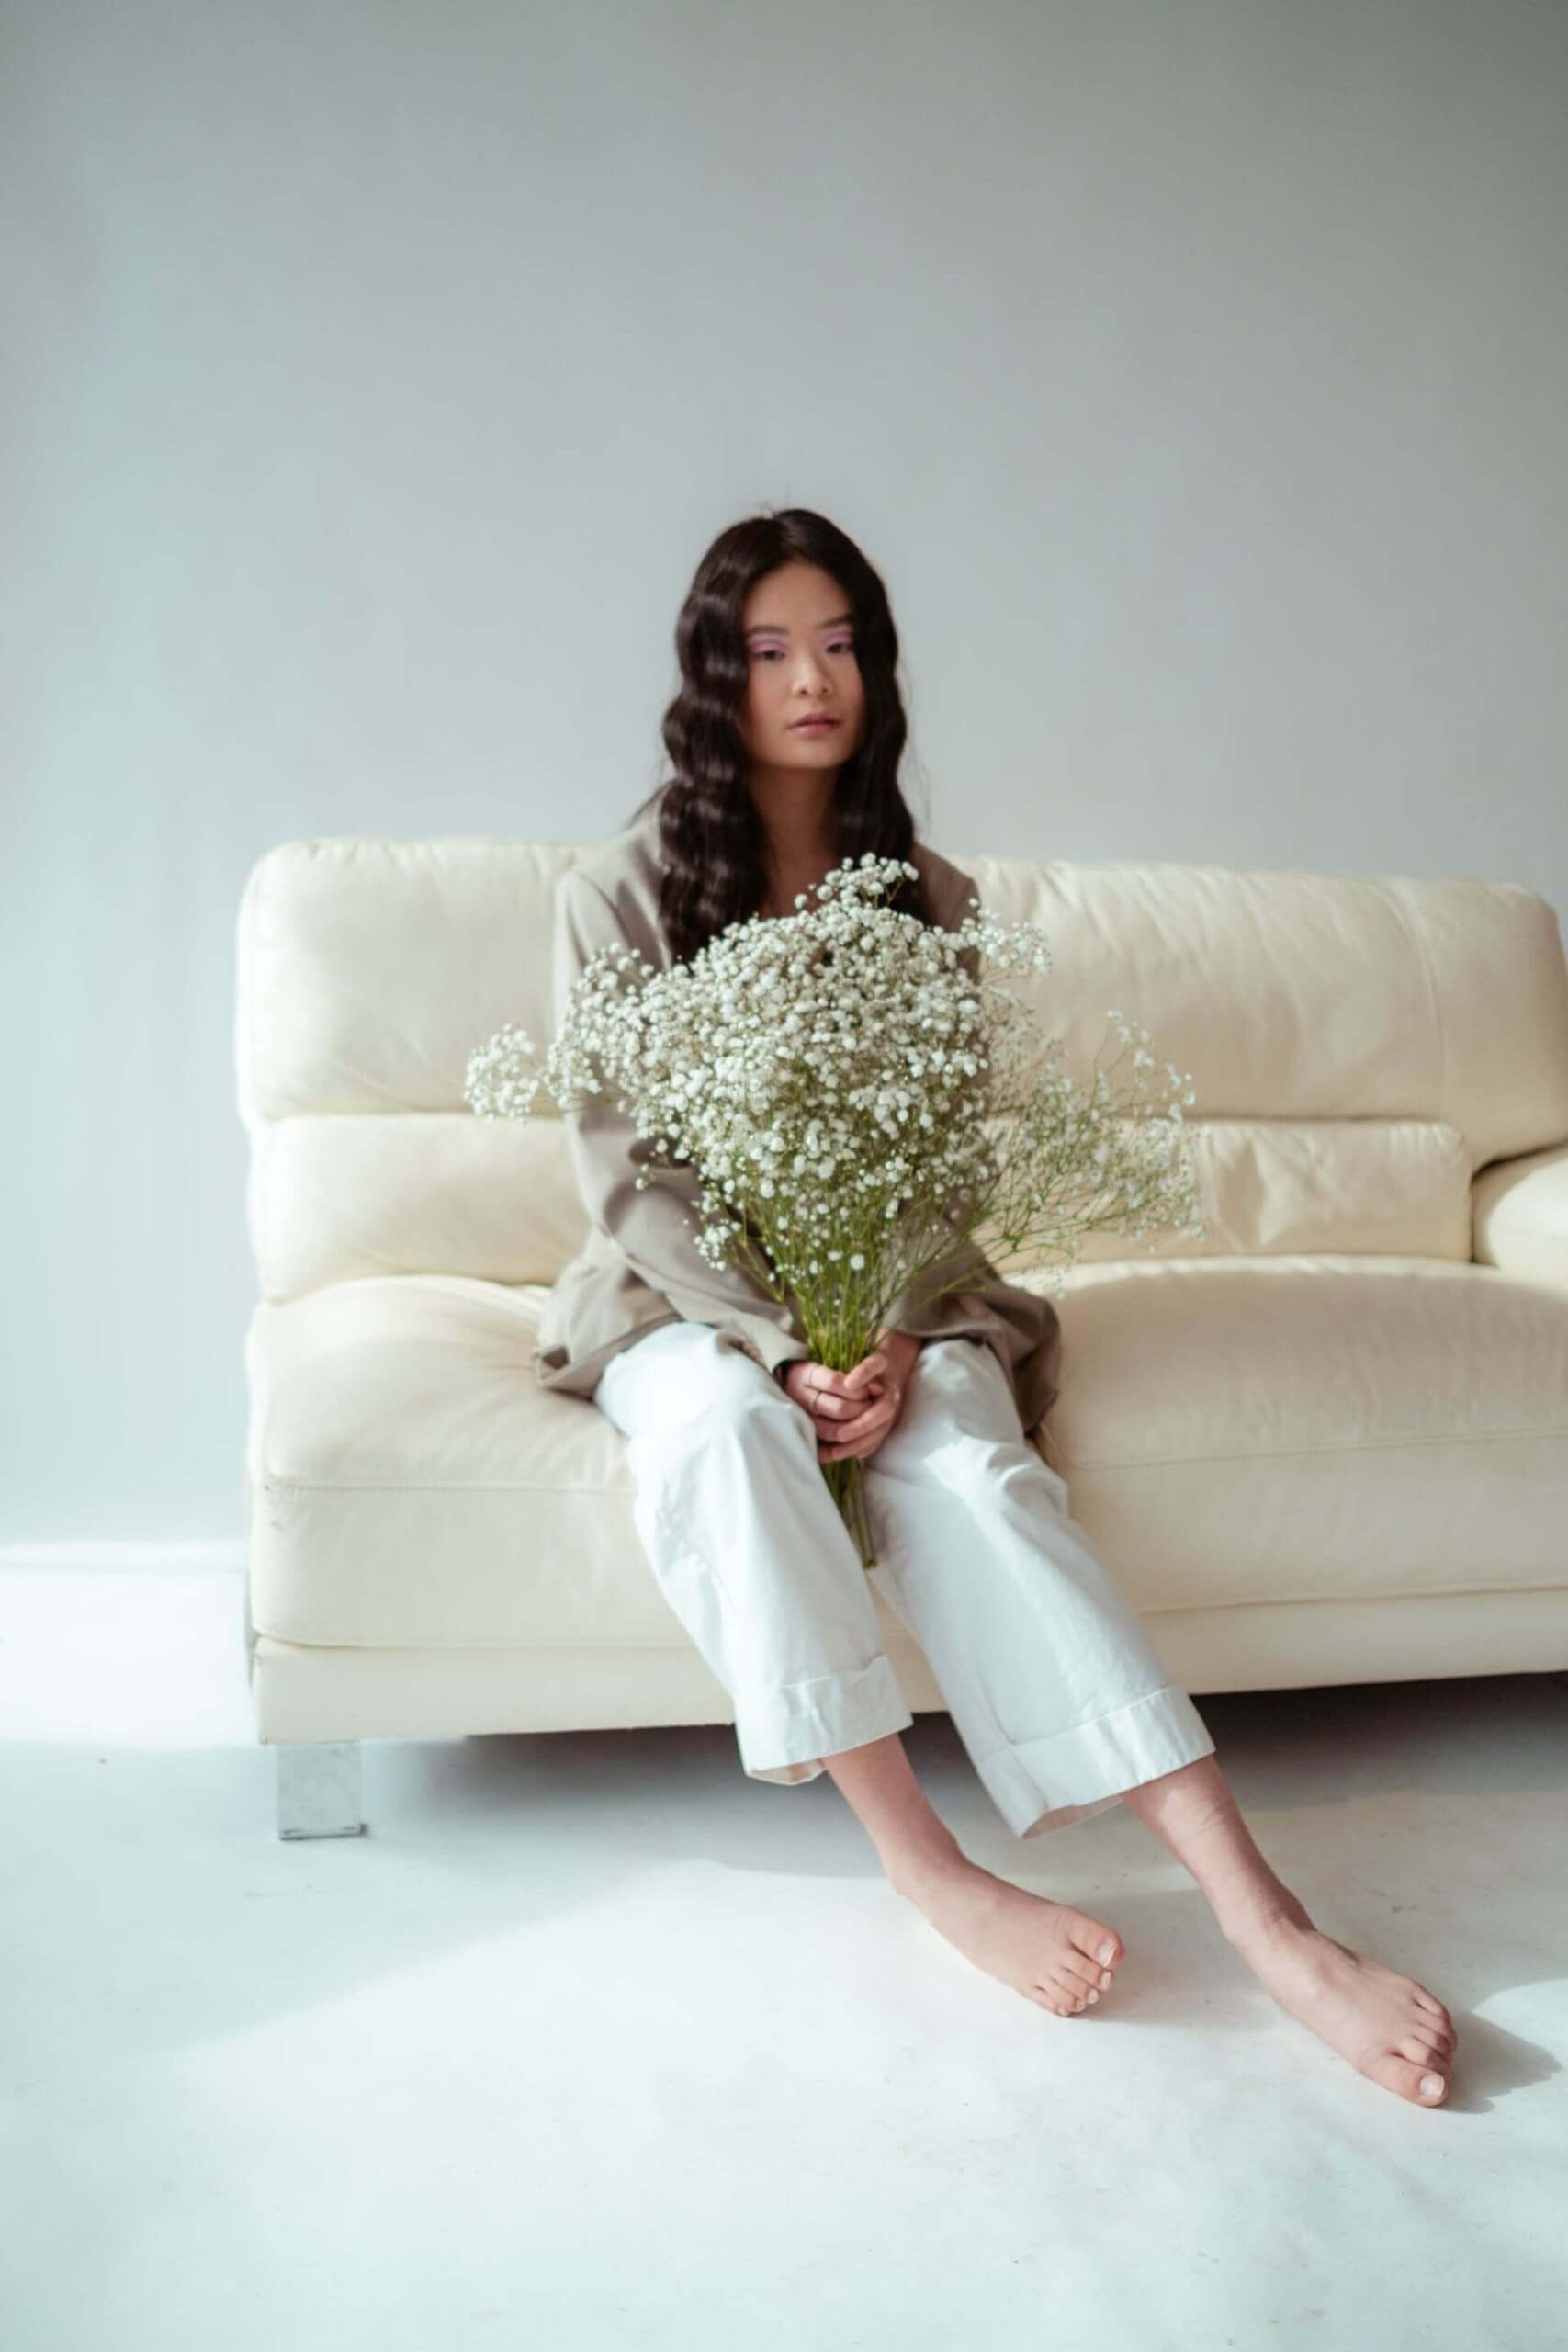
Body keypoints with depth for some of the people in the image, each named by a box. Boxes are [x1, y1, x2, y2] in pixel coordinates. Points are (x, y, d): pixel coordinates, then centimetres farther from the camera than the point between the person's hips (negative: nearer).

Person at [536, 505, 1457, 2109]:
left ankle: (1261, 1917, -40)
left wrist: (896, 1340, -18)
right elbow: (624, 1177, -8)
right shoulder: (617, 894, -2)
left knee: (965, 1467, -31)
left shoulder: (929, 902, 7)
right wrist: (781, 1347, -21)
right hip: (690, 1300, -1)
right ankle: (929, 1870, -33)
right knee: (722, 1422, -37)